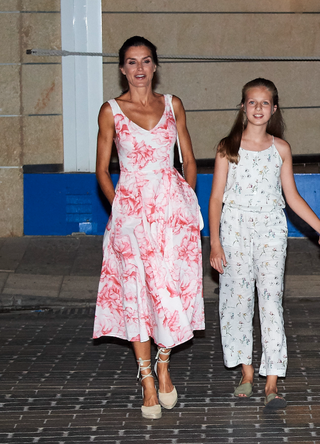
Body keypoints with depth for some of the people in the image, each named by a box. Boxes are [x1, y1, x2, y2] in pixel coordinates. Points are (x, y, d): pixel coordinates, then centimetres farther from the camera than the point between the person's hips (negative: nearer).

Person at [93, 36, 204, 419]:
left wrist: (188, 202, 4)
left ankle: (163, 365, 17)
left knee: (171, 288, -5)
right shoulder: (111, 111, 3)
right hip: (130, 210, -1)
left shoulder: (173, 105, 9)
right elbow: (102, 169, 7)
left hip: (172, 206, 1)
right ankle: (148, 383, 6)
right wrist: (119, 205, -3)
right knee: (136, 290, -1)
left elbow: (189, 160, 13)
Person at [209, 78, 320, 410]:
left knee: (271, 299, -6)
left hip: (271, 229, 0)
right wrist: (215, 242, -6)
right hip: (236, 227, 0)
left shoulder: (280, 148, 5)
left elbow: (292, 196, 11)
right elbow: (216, 198, 1)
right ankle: (246, 372, 18)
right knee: (238, 298, 3)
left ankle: (271, 383, -7)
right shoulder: (228, 147, 1)